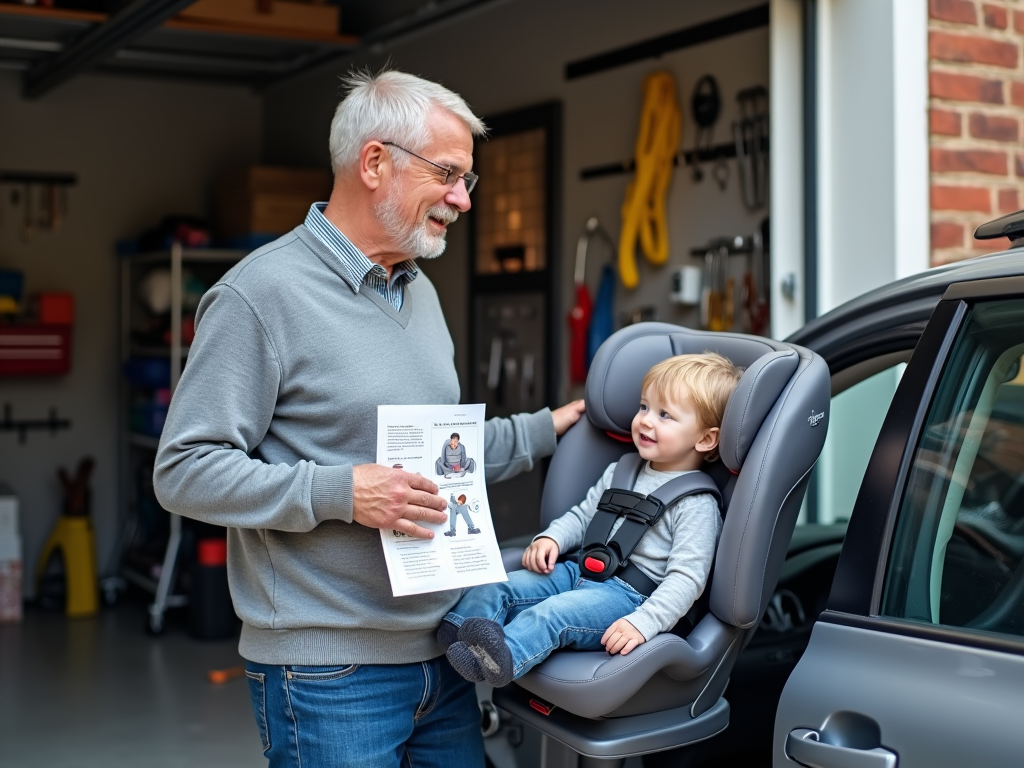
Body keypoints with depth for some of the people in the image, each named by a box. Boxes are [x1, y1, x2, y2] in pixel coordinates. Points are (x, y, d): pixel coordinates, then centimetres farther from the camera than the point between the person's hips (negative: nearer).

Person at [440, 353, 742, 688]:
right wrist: (551, 538, 3)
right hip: (581, 571, 8)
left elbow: (686, 578, -17)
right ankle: (449, 634, -25)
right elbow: (582, 515, 25)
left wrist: (643, 623, -28)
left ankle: (503, 659, -56)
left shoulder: (697, 506, -9)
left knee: (552, 612, -35)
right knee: (497, 587, -11)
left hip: (627, 595, -8)